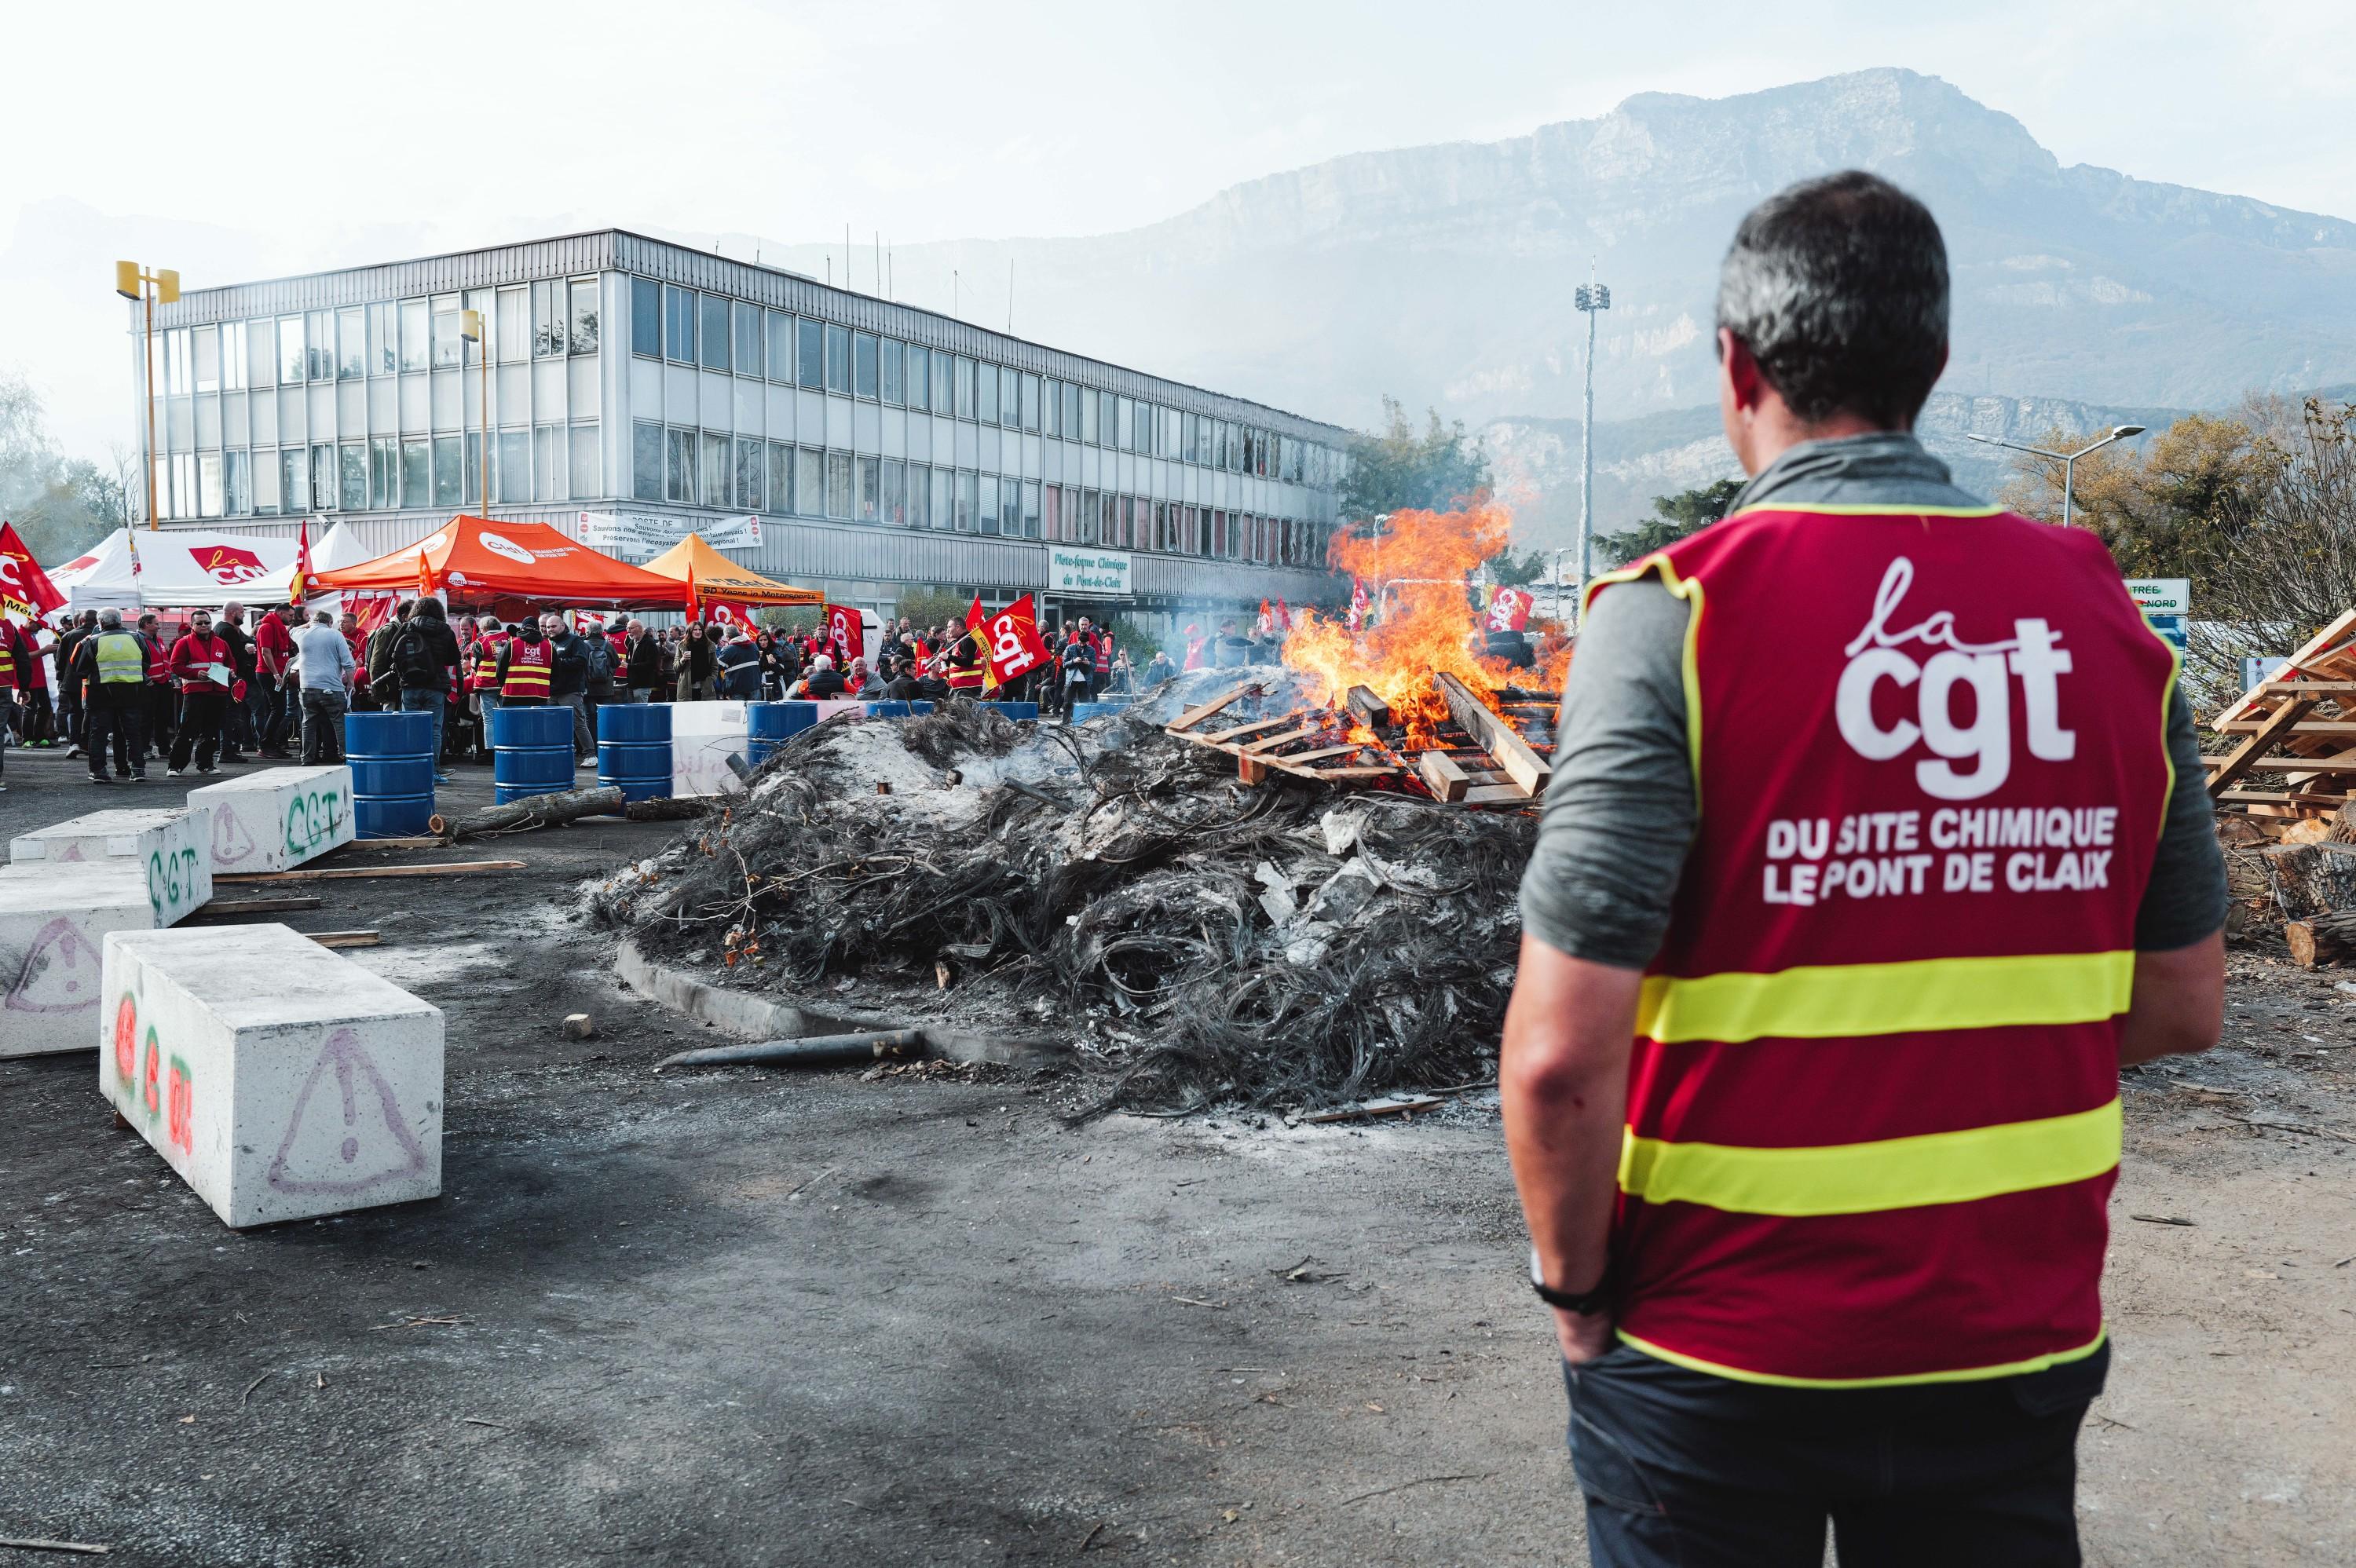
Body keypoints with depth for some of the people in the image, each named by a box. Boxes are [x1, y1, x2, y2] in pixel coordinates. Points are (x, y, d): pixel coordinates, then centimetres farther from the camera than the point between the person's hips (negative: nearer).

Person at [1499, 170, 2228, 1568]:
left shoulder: (1676, 614, -16)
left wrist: (1572, 1282, -5)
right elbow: (2186, 1007, 6)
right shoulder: (2105, 614, -2)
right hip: (2022, 1346, 4)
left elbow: (1560, 1051, -21)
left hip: (1723, 1347, -3)